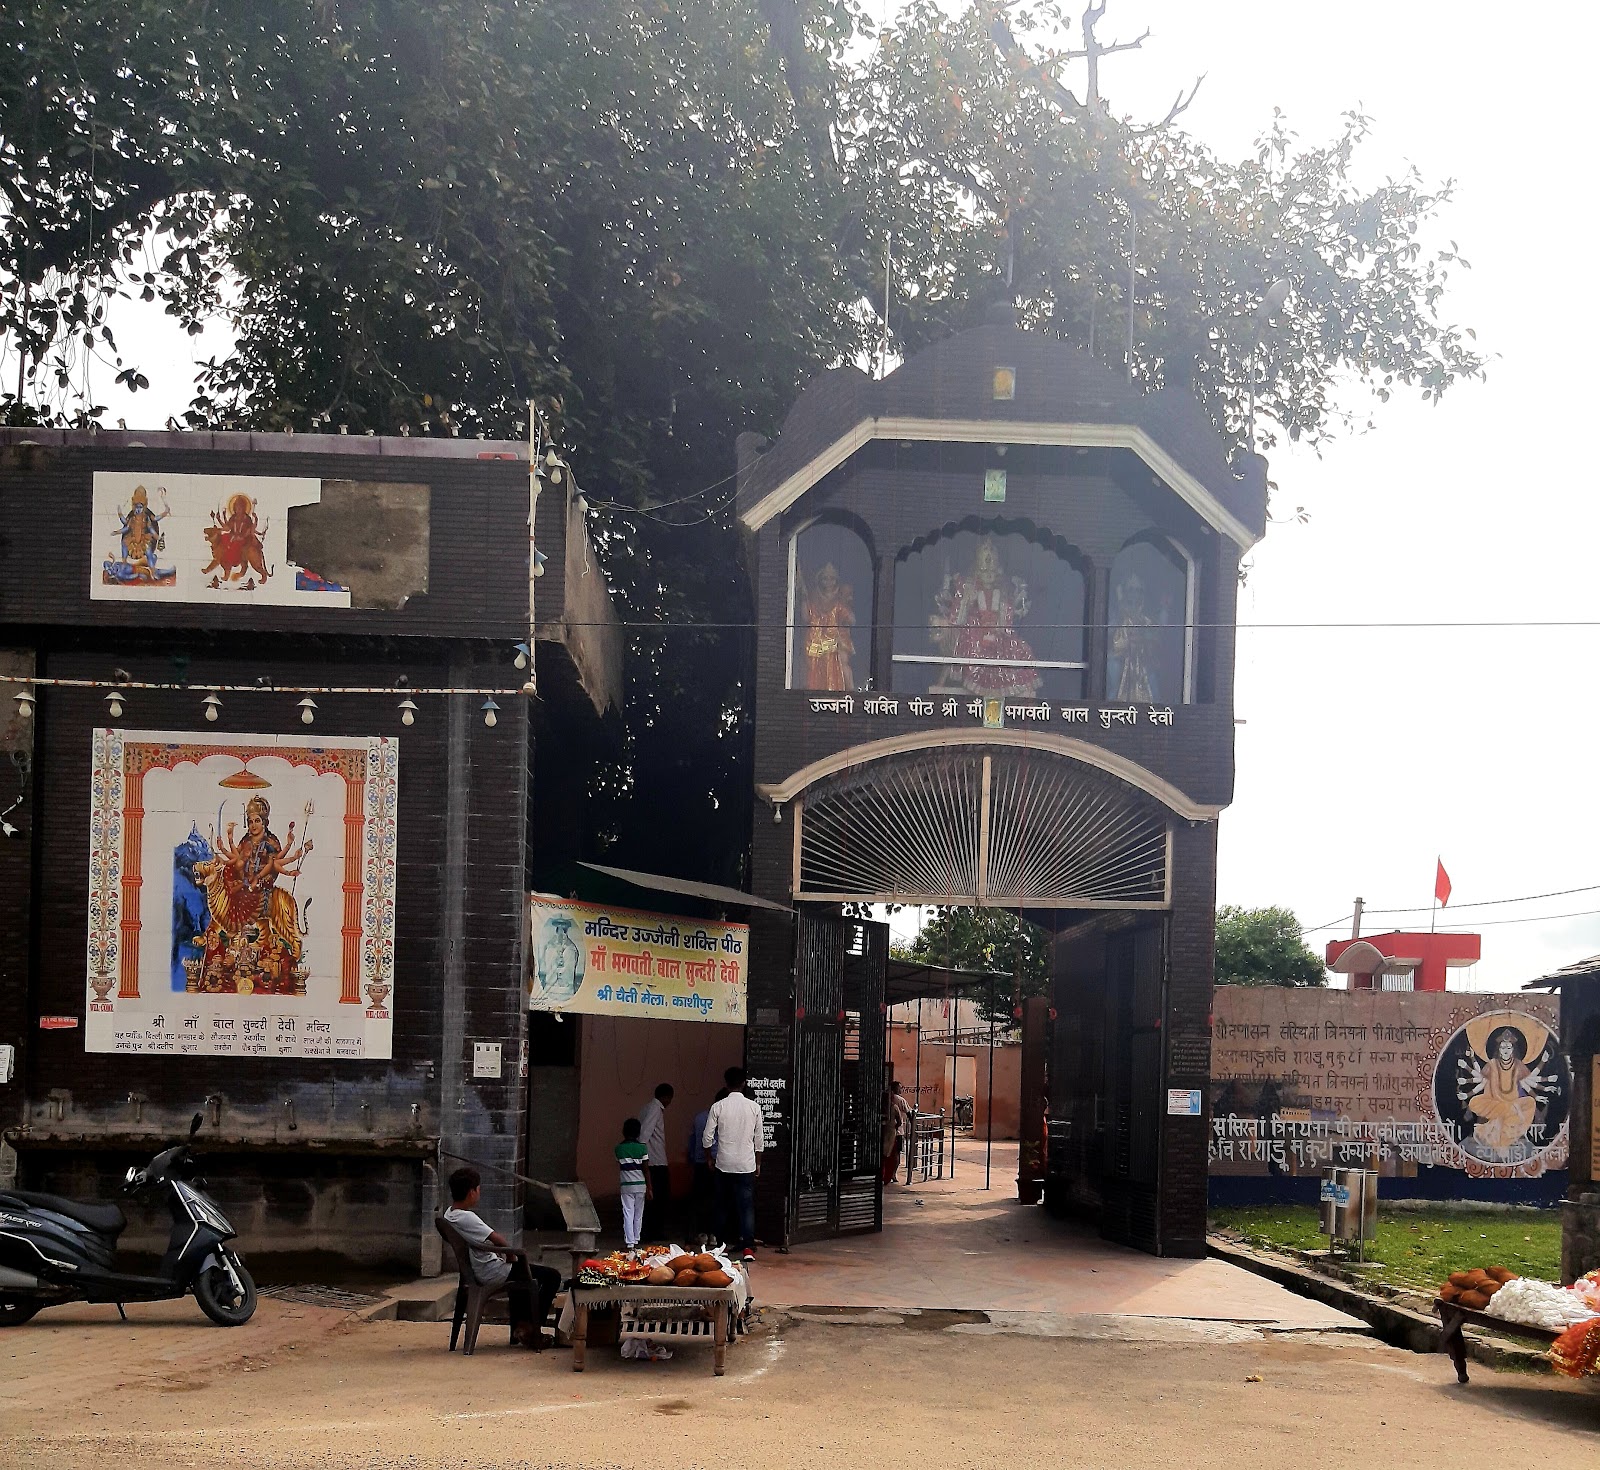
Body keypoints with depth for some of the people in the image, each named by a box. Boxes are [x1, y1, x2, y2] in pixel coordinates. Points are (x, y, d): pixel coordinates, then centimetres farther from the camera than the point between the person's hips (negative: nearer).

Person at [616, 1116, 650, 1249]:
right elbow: (645, 1170, -5)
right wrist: (649, 1188, -1)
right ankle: (636, 1242, 19)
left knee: (628, 1214, 0)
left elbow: (619, 1168, 6)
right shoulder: (642, 1148, -6)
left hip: (626, 1185, 0)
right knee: (638, 1215, 13)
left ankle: (629, 1244, -7)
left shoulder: (619, 1148, -2)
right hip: (640, 1185, 0)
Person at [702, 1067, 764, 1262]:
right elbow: (758, 1139, 4)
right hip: (747, 1165, 0)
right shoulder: (754, 1107, -3)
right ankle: (748, 1247, -12)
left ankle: (728, 1241, 21)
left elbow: (707, 1137, -1)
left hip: (724, 1164, 0)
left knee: (724, 1205, 15)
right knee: (747, 1206, -2)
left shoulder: (718, 1107, -5)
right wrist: (758, 1163, 17)